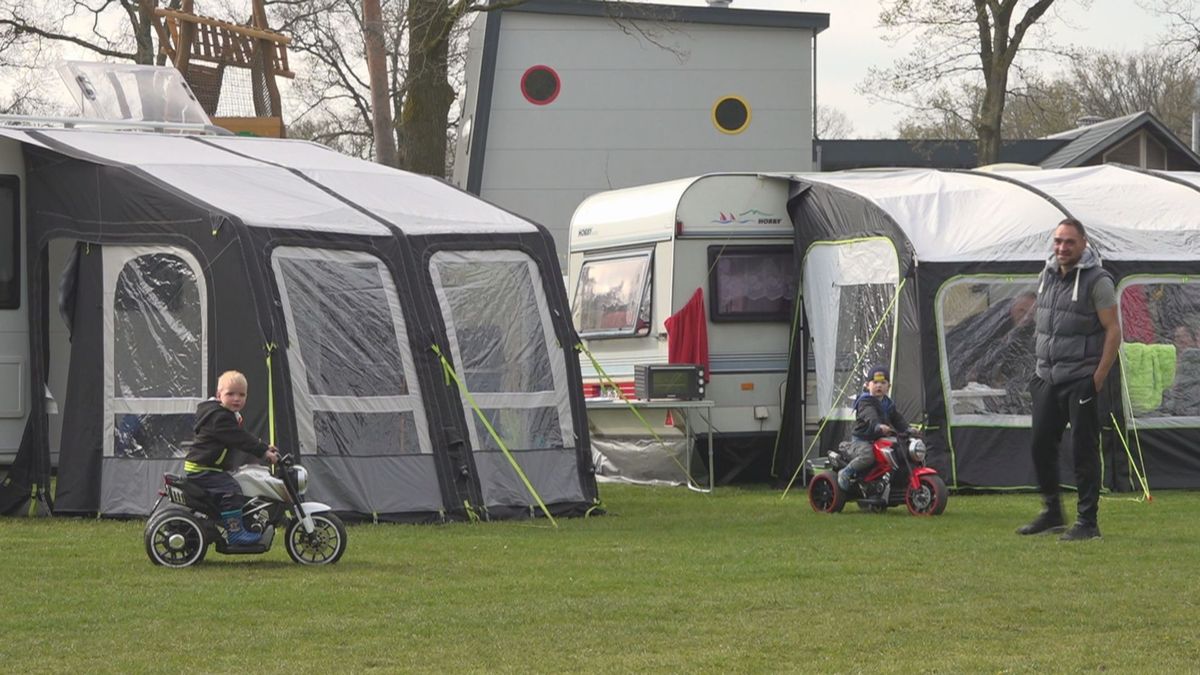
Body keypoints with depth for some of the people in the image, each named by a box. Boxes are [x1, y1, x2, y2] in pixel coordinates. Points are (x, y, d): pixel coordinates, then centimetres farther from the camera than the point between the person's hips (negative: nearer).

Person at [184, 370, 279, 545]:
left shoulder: (228, 415, 17)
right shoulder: (219, 417, -19)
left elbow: (242, 437, 26)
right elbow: (240, 439, -25)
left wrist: (264, 447, 19)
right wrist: (264, 451, -25)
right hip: (202, 469, -11)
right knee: (232, 491, -24)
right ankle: (235, 531, -25)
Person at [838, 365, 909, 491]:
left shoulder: (888, 404, 17)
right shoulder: (865, 402, -11)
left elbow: (898, 419, 13)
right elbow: (870, 416, -31)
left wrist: (907, 429, -7)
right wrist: (878, 425, -51)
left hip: (879, 438, 8)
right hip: (861, 439, -8)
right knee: (868, 456, -36)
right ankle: (846, 472, -14)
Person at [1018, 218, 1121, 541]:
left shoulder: (1097, 281, -11)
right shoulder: (1047, 275, 11)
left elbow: (1113, 331, -12)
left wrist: (1099, 377, -15)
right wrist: (1040, 366, 17)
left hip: (1080, 380, -7)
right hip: (1047, 378, 7)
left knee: (1083, 449, -6)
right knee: (1041, 445, 10)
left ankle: (1088, 522, -1)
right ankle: (1052, 513, 24)